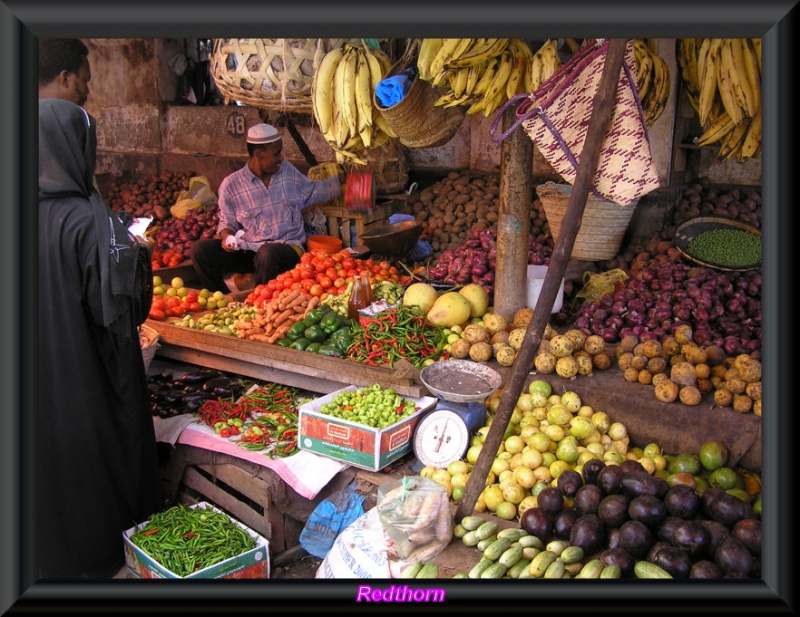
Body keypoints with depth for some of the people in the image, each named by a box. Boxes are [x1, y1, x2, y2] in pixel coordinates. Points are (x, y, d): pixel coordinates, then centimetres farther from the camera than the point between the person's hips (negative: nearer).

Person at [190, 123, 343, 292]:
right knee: (200, 249, -18)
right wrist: (227, 237, -13)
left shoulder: (288, 171, 10)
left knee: (268, 253, -38)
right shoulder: (231, 185, 1)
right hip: (248, 250, 1)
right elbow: (227, 222, 10)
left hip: (287, 249, -1)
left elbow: (313, 191, 26)